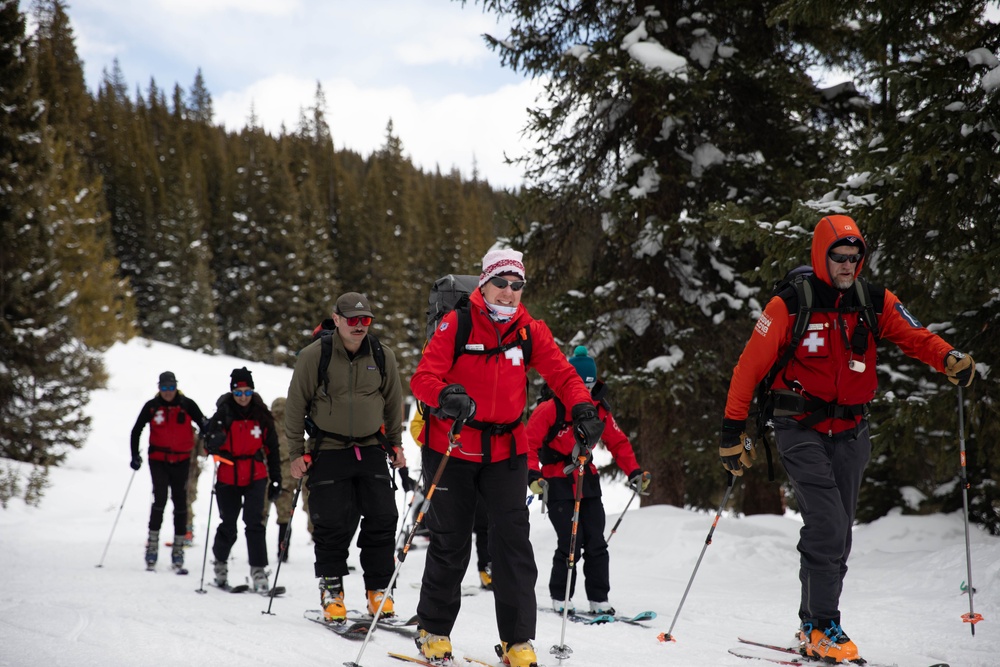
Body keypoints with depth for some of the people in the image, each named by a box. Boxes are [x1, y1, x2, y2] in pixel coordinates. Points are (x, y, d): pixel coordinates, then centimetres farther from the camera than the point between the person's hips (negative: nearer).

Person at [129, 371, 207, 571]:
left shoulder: (187, 405, -4)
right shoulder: (152, 406, -2)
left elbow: (204, 425, 1)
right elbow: (136, 431, 6)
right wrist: (135, 455, -2)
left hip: (181, 461, 1)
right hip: (158, 460, -1)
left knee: (180, 502, 4)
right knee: (160, 499, -14)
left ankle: (178, 550, 10)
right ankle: (152, 544, -5)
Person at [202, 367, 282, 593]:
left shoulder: (262, 416, 0)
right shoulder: (223, 415, -6)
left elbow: (272, 448, 8)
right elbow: (210, 446, -10)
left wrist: (276, 479, 8)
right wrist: (215, 442, -33)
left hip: (256, 477, 0)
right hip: (228, 478, 0)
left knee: (254, 522, -12)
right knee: (228, 526, 8)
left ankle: (258, 570, -8)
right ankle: (220, 562, 33)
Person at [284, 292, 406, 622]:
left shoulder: (382, 356, 2)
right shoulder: (314, 355, -7)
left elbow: (393, 403, 16)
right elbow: (295, 406, 0)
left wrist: (396, 445, 16)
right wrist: (296, 453, -1)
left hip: (371, 449, 3)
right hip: (328, 452, -3)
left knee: (382, 520, -2)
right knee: (333, 525, -4)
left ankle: (379, 590, 10)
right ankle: (331, 592, 10)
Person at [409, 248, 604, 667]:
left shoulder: (530, 331, 3)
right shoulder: (457, 325, -7)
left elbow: (562, 374, 2)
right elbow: (423, 378, -13)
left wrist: (583, 409, -17)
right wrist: (446, 395, -34)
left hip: (506, 451, 2)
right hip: (451, 449, -2)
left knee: (513, 542, -4)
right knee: (450, 544, 6)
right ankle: (434, 632, 25)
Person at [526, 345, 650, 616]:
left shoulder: (599, 410, 5)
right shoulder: (549, 409, -12)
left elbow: (618, 442, 12)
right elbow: (529, 442, -13)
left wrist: (634, 472, 1)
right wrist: (532, 474, -26)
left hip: (588, 482, 5)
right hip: (558, 484, -5)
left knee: (596, 543, 2)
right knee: (570, 543, -10)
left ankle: (599, 599, 11)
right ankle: (560, 598, 7)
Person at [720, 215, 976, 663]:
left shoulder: (875, 304, 3)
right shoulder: (790, 305, -9)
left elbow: (914, 336, -5)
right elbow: (750, 366, -8)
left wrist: (950, 359, -28)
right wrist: (733, 430, -10)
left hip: (850, 432, 5)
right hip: (802, 429, -5)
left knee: (838, 535, 9)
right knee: (827, 526, -16)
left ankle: (816, 626, 21)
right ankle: (820, 626, -5)